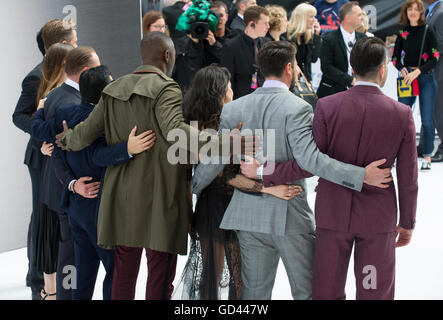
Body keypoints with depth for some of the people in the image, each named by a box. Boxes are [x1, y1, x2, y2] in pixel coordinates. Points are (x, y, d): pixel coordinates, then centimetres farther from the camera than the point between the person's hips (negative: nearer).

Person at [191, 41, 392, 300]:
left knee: (255, 293, 12)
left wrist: (190, 190, 18)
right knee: (307, 292, 7)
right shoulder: (297, 108, -12)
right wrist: (362, 175, -24)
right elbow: (308, 158, -24)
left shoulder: (234, 108, 3)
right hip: (290, 217, -5)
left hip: (249, 215, 5)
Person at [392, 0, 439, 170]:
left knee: (427, 120, -3)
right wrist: (403, 70, -8)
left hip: (426, 78, -3)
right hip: (407, 78, 3)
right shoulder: (403, 33, 6)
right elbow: (395, 57, 11)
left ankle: (427, 157, 8)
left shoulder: (428, 32, -4)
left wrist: (418, 71, -17)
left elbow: (435, 58, -7)